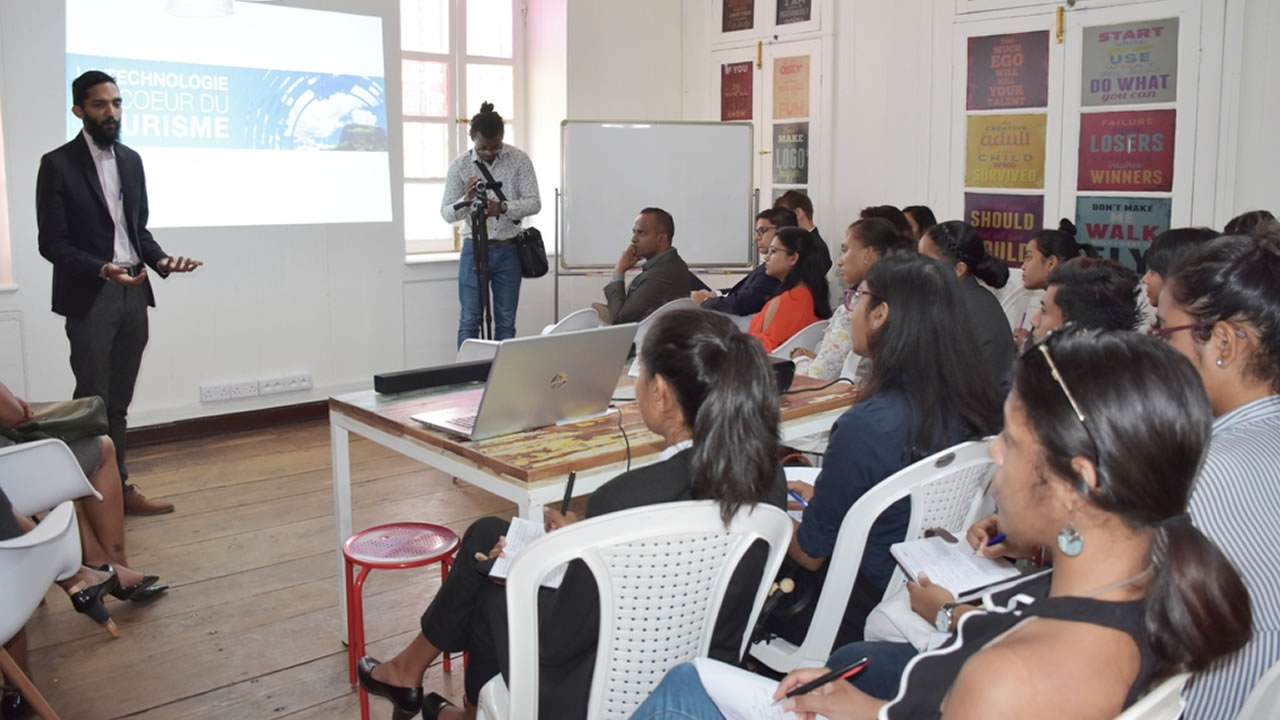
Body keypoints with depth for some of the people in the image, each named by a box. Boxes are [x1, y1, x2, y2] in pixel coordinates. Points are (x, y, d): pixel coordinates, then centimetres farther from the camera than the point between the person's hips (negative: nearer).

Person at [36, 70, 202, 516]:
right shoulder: (58, 164, -6)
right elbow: (52, 243, -10)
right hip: (89, 297, -5)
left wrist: (160, 259, -2)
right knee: (93, 401, 1)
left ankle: (119, 487, 18)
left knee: (119, 402, 11)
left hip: (134, 294, 5)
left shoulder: (131, 160, 11)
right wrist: (102, 269, -24)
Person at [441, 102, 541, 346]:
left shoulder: (519, 159, -5)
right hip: (474, 250, 0)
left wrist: (503, 207, -28)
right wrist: (466, 199, -25)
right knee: (469, 321, -1)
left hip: (508, 251, 1)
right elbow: (447, 214, -4)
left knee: (506, 321, 6)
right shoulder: (460, 165, -5)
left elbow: (534, 203, -10)